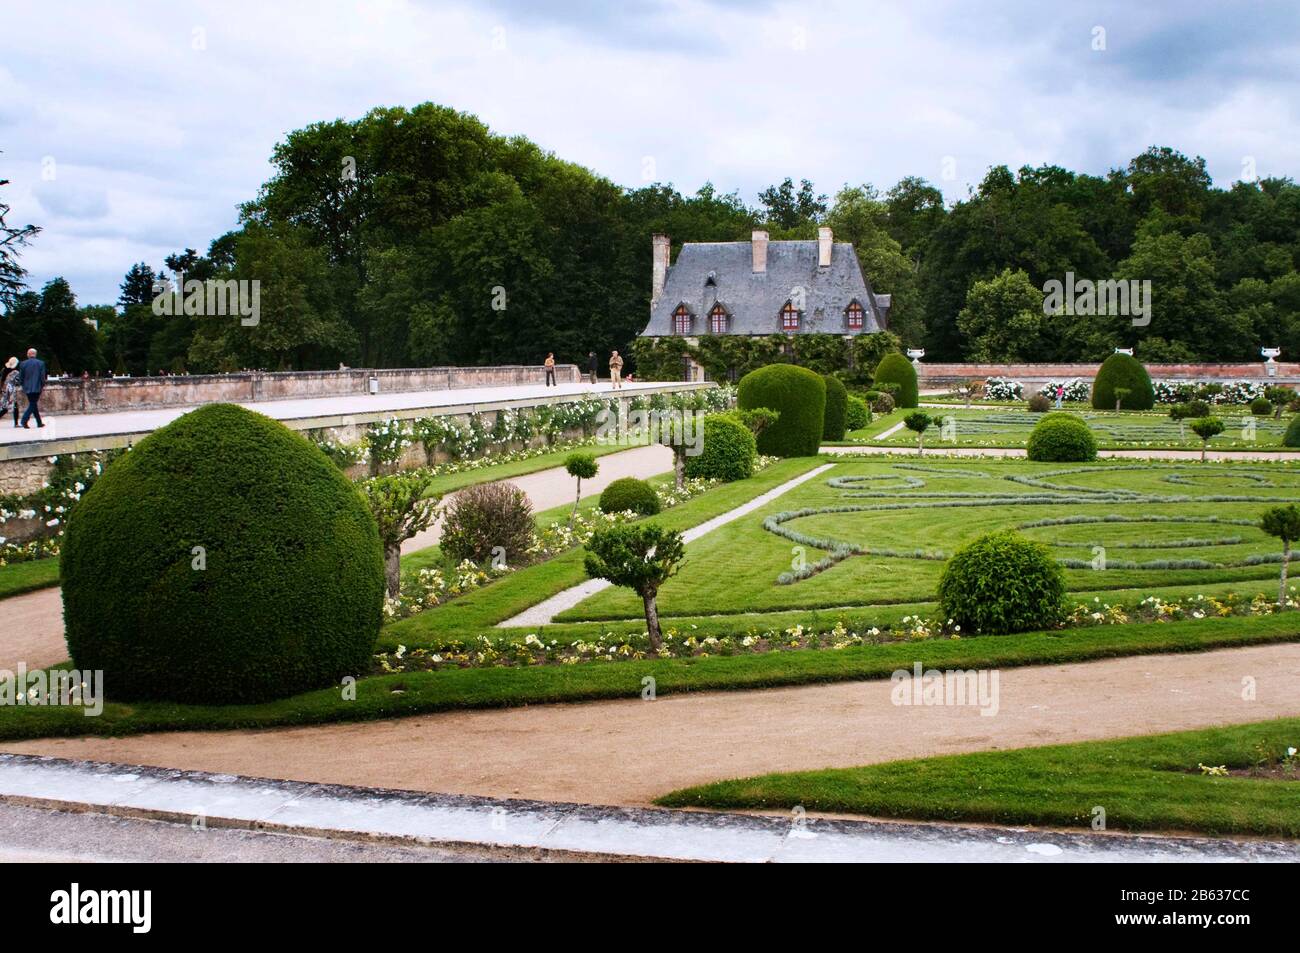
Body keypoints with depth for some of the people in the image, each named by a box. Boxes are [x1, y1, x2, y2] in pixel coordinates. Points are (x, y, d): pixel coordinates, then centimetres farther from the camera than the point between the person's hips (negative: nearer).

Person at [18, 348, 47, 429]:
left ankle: (39, 422, 16)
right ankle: (24, 420, -21)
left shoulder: (23, 364, 3)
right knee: (33, 404, -3)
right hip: (37, 388, -3)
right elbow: (43, 376, -5)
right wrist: (43, 385, 6)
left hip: (27, 388, 3)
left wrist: (23, 385, 18)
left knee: (33, 404, 13)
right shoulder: (41, 363, -3)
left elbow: (20, 377, 5)